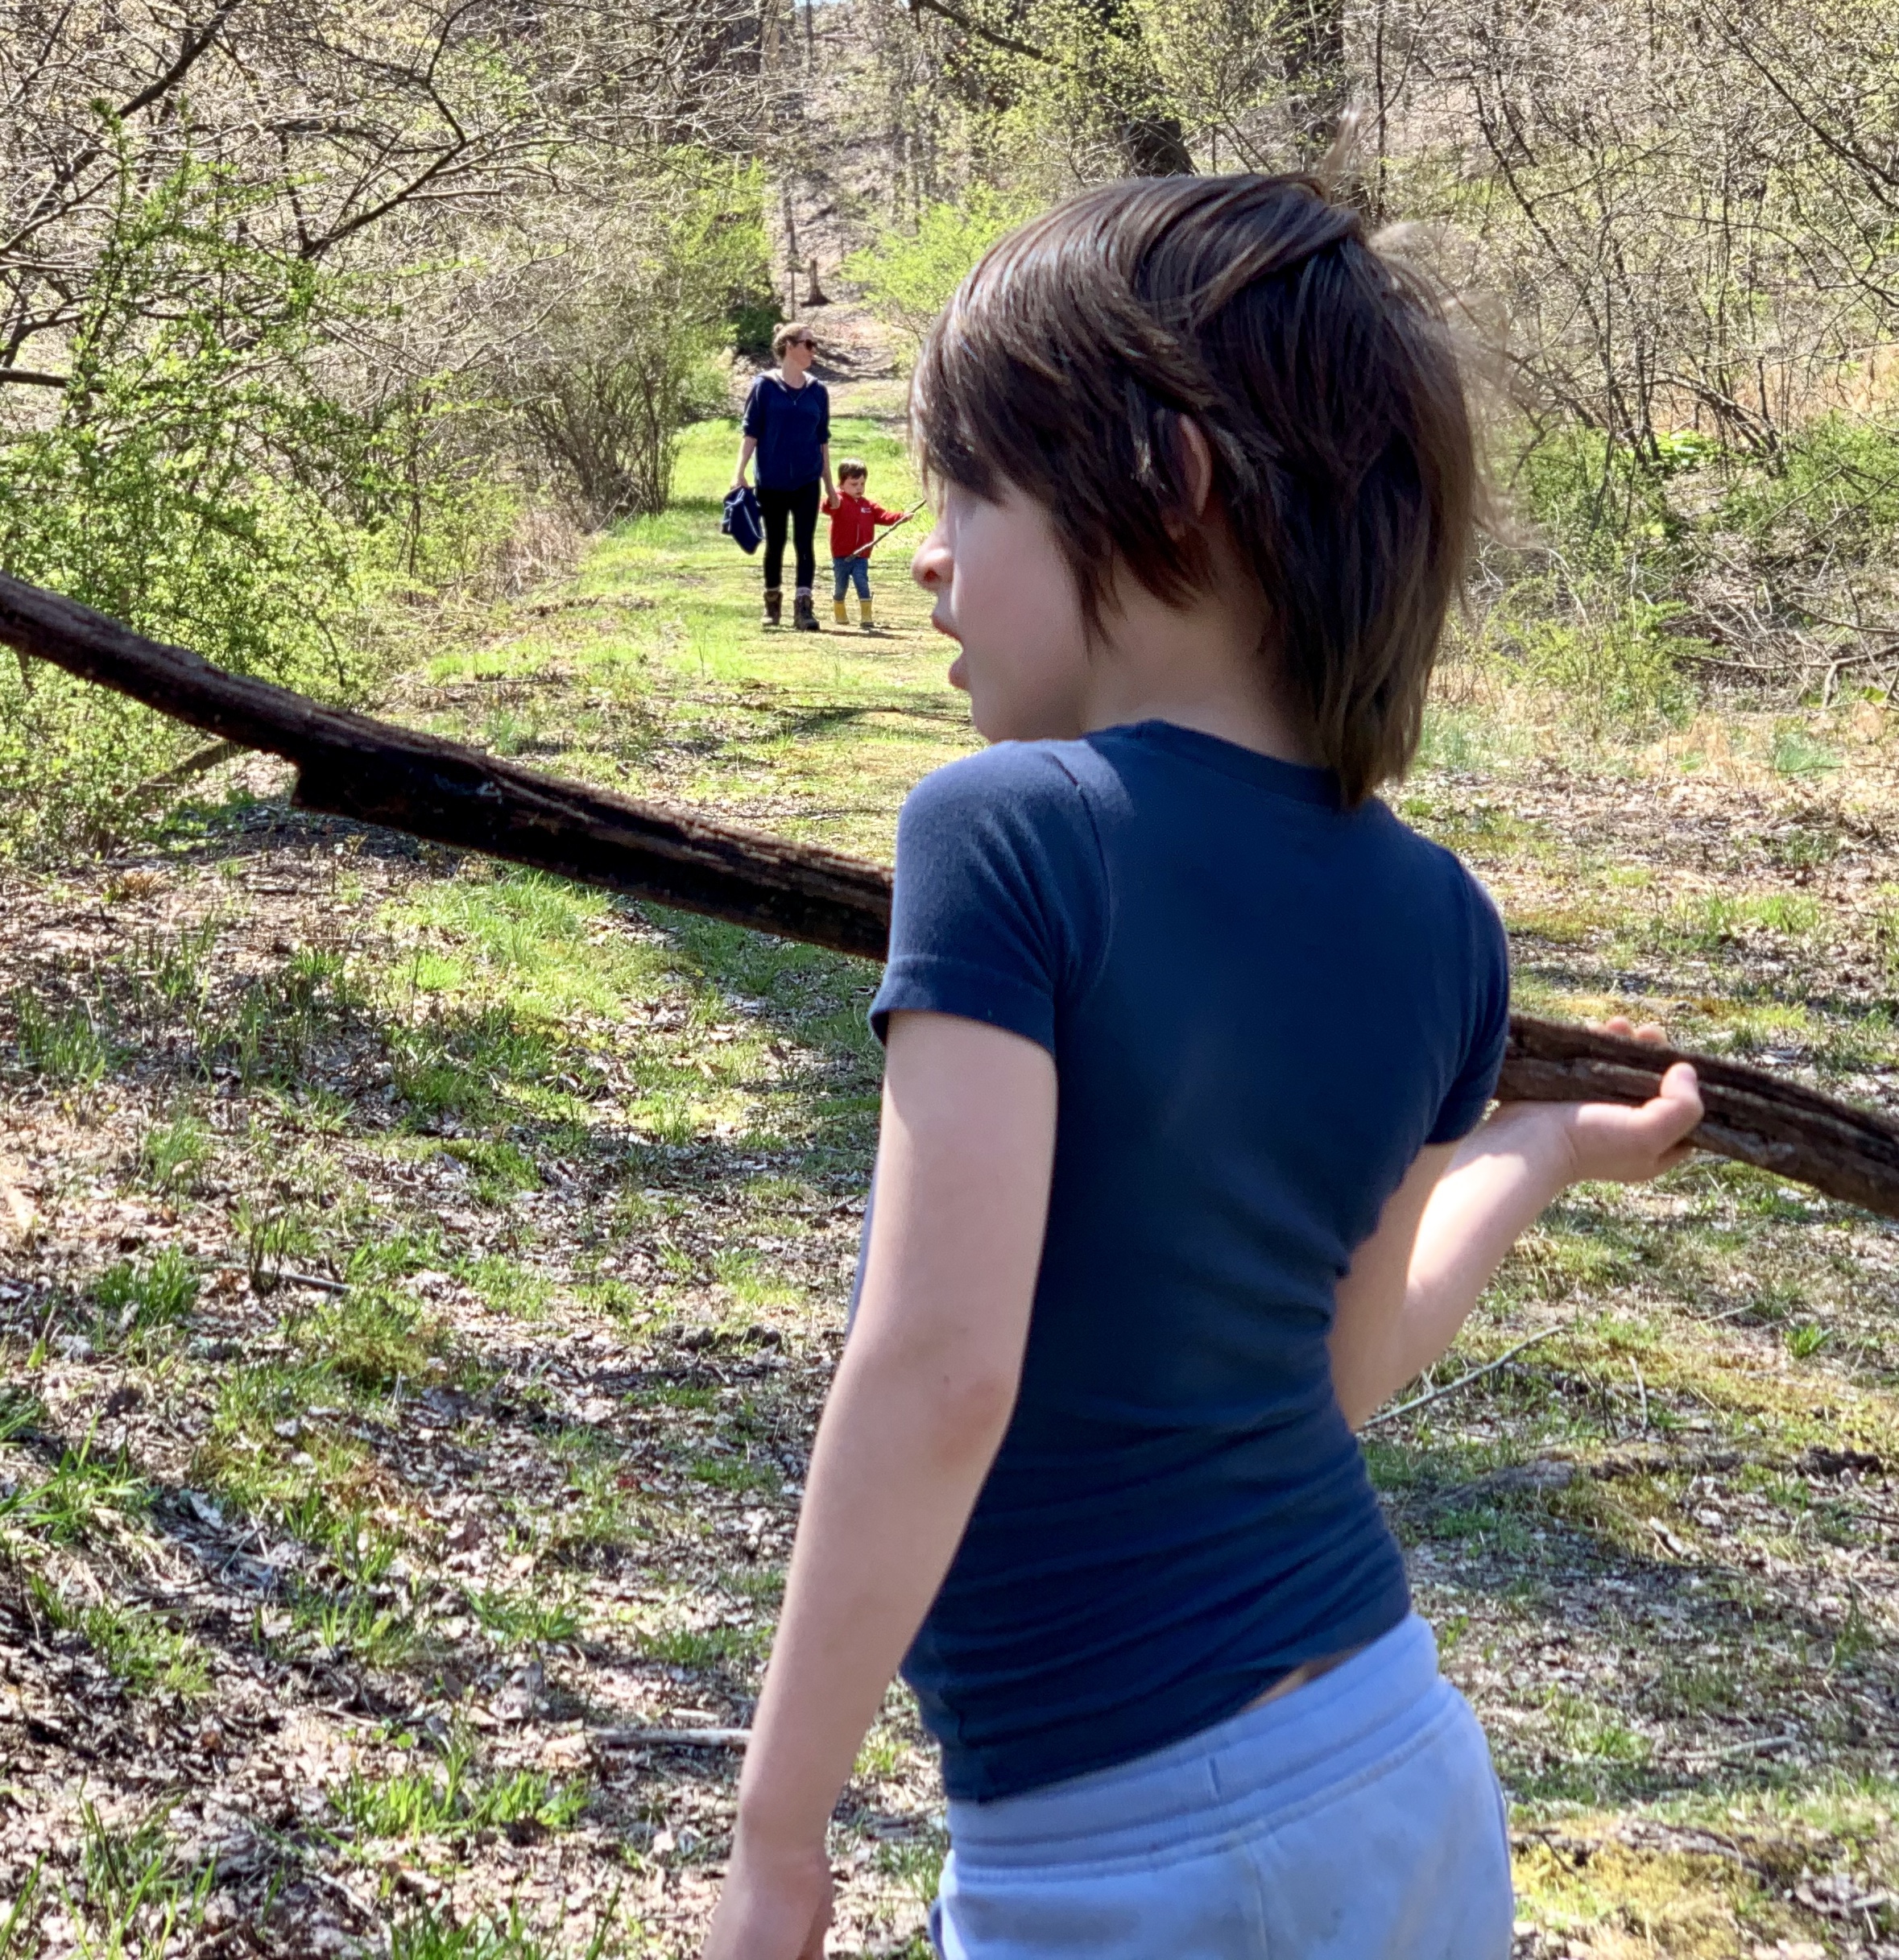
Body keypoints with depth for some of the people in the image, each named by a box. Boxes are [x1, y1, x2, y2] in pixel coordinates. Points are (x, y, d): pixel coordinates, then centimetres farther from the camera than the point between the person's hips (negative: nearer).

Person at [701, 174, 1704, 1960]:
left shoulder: (1010, 833, -18)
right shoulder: (1434, 925, -1)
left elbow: (940, 1368, -24)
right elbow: (1342, 1372, 8)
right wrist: (1548, 1152, 25)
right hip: (1405, 1771, 6)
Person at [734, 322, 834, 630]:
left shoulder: (817, 391, 6)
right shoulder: (765, 386, -3)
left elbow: (823, 439, 12)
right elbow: (750, 431, -3)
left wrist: (828, 483, 12)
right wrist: (739, 473, -9)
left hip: (807, 482, 2)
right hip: (772, 483, -2)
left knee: (804, 544, -6)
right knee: (774, 545, 10)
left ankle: (803, 606, -9)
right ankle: (772, 602, 27)